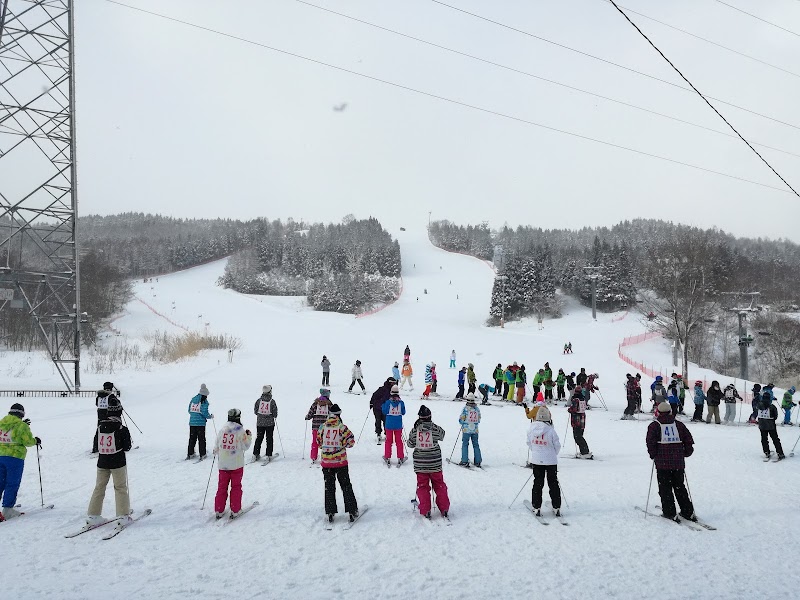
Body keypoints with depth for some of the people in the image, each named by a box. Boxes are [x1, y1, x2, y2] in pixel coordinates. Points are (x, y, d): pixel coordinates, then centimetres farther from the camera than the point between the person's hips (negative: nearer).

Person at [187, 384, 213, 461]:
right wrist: (210, 416, 3)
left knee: (192, 438, 15)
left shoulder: (193, 399, 8)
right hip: (201, 423, -5)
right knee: (201, 439, 4)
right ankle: (202, 455, 6)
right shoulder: (204, 401, -11)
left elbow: (189, 410, 12)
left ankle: (190, 454, 19)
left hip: (192, 422, 5)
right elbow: (204, 413, -16)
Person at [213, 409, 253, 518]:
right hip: (237, 464, -3)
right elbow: (245, 446, -3)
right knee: (236, 486, 9)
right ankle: (235, 510, 9)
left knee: (222, 486, 12)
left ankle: (218, 510, 13)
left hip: (223, 464, 3)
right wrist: (249, 436, 10)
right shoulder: (240, 431, -11)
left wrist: (216, 452, 27)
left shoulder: (222, 429, -1)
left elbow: (216, 446, 5)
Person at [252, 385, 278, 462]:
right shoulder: (272, 401, -13)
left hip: (260, 422, 2)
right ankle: (268, 455, 6)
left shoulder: (258, 400, -6)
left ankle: (255, 455, 16)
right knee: (269, 439, 7)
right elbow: (275, 413, -8)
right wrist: (274, 416, 14)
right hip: (270, 423, -2)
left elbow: (255, 411, 2)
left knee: (259, 438, 14)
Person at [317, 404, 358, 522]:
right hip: (341, 461, -2)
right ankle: (352, 511, 12)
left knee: (329, 487, 12)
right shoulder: (341, 427, -12)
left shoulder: (323, 427, -3)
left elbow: (318, 441, 8)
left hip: (326, 462, 2)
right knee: (346, 486, 10)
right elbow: (351, 441, -11)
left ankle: (330, 513, 10)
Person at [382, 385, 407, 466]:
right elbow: (403, 412, 2)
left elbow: (384, 412, -4)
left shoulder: (388, 402, -12)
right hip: (398, 425, 1)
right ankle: (400, 458, 12)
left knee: (388, 441, 11)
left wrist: (383, 404, 8)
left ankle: (387, 457, 14)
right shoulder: (401, 402, -8)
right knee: (399, 441, 11)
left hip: (389, 425, -1)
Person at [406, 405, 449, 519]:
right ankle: (444, 508, 15)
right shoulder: (435, 428, -11)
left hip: (420, 464, 0)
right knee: (439, 485, 15)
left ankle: (425, 510, 5)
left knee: (422, 486, 11)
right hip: (435, 463, 0)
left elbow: (410, 444, 4)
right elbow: (442, 435, 11)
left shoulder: (414, 430, -9)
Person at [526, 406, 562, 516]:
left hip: (536, 460, 2)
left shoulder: (531, 429, -8)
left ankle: (536, 507, 13)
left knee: (537, 483, 12)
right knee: (553, 483, 12)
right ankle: (556, 507, 17)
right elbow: (557, 446, -7)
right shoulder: (551, 430, -19)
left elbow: (529, 444, 5)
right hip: (551, 461, -2)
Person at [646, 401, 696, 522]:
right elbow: (689, 440, 8)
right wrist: (686, 453, 20)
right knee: (679, 487, 16)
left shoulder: (654, 425, -2)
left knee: (665, 488, 5)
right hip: (678, 462, 4)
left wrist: (653, 455, 2)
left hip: (662, 462, -4)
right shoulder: (679, 424, 9)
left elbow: (651, 442, -11)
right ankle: (688, 512, 18)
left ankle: (670, 513, 3)